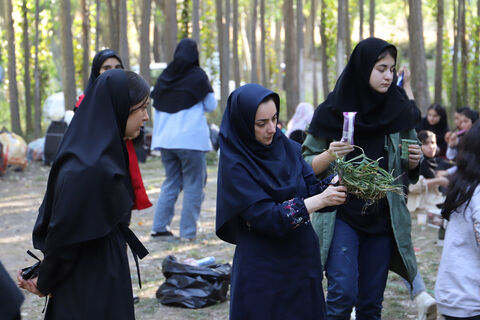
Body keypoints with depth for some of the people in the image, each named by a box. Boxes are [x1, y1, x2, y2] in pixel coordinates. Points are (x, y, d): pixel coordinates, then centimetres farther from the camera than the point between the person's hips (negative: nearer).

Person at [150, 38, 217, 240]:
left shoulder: (164, 76, 6)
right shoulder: (198, 76, -7)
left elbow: (156, 107, 12)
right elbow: (211, 105, 1)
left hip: (165, 140, 5)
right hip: (191, 140, -5)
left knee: (171, 183, 16)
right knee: (193, 186, 3)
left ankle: (159, 227, 11)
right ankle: (188, 231, 2)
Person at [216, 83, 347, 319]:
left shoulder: (287, 147, 2)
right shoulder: (234, 165, -14)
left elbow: (310, 186, 1)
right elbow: (265, 216, -20)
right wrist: (319, 200, -23)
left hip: (303, 260, 5)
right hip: (262, 268, -5)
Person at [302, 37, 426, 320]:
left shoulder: (399, 110, 2)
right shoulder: (331, 113, -7)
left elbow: (410, 171, 13)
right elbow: (306, 166, -1)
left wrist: (414, 161, -10)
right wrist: (329, 156, -21)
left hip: (382, 219, 3)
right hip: (341, 215, -3)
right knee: (343, 294, -14)